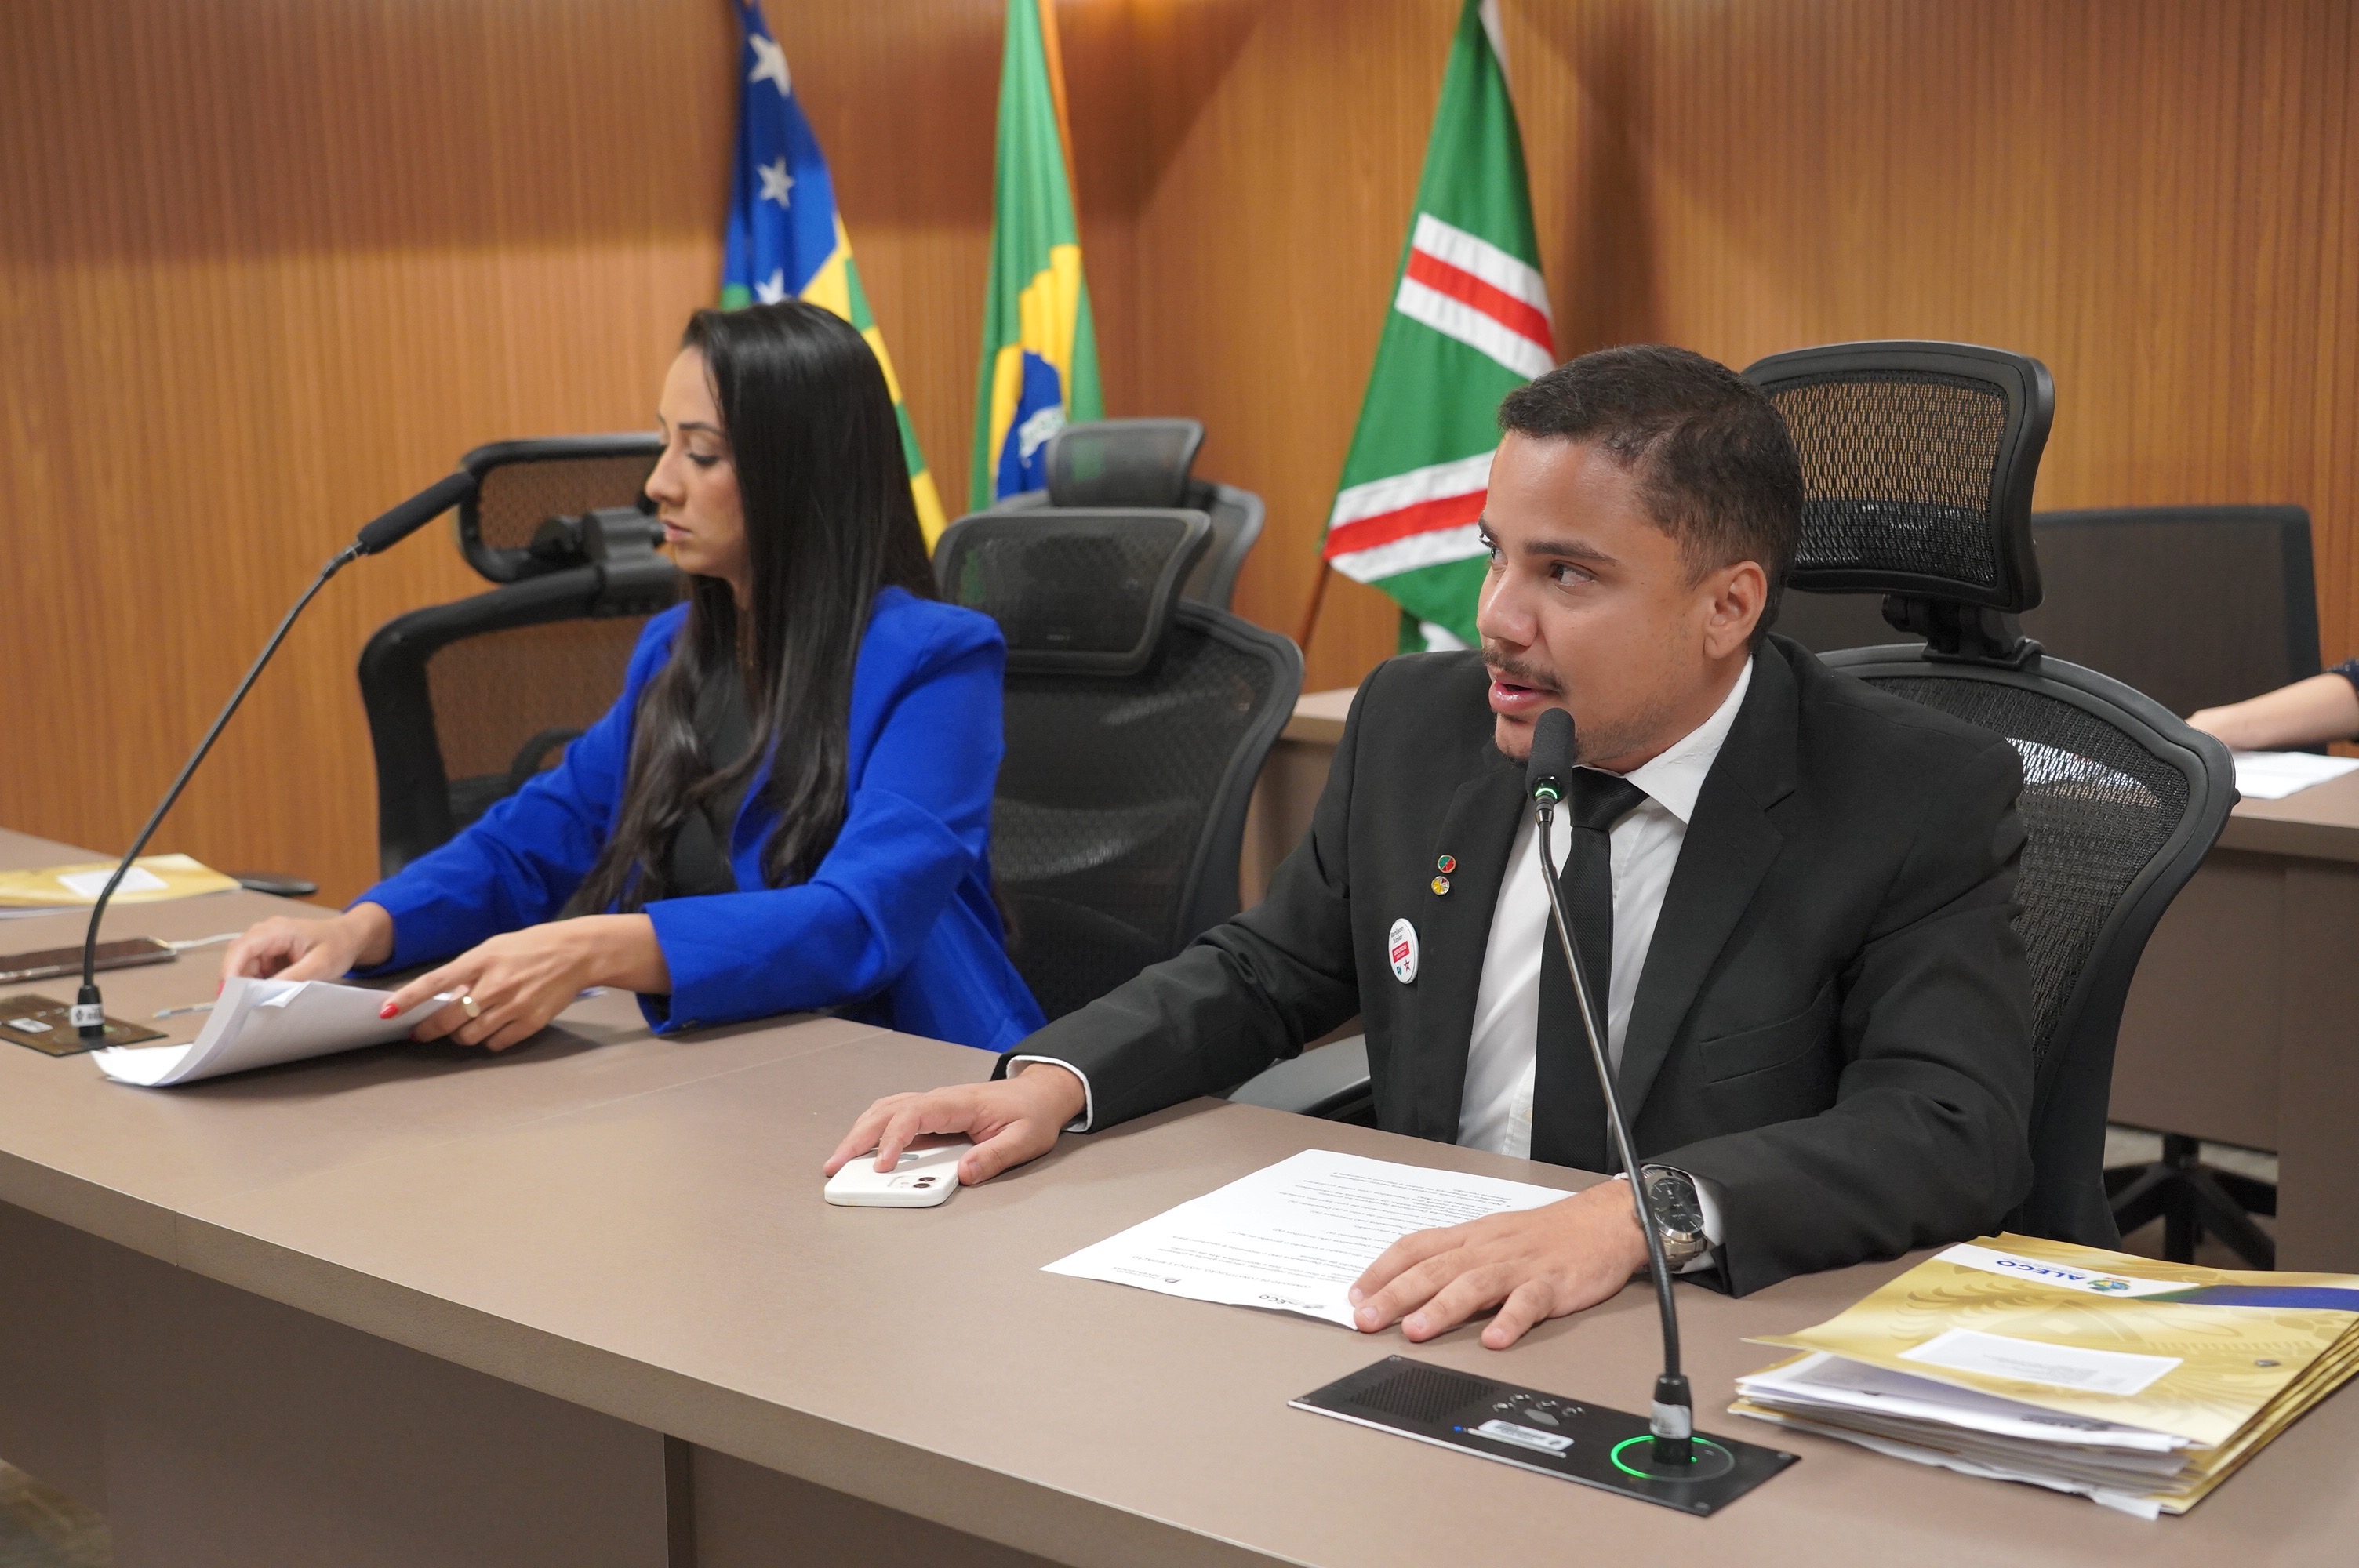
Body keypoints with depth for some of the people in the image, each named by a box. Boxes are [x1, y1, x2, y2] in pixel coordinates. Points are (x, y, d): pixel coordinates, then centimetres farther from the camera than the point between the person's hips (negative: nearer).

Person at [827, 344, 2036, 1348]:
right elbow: (1268, 972, 16)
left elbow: (1958, 1127, -21)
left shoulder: (1922, 802, -10)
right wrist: (1056, 1080, -4)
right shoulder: (1416, 725, 4)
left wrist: (1641, 1213, -37)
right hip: (1418, 1316, 5)